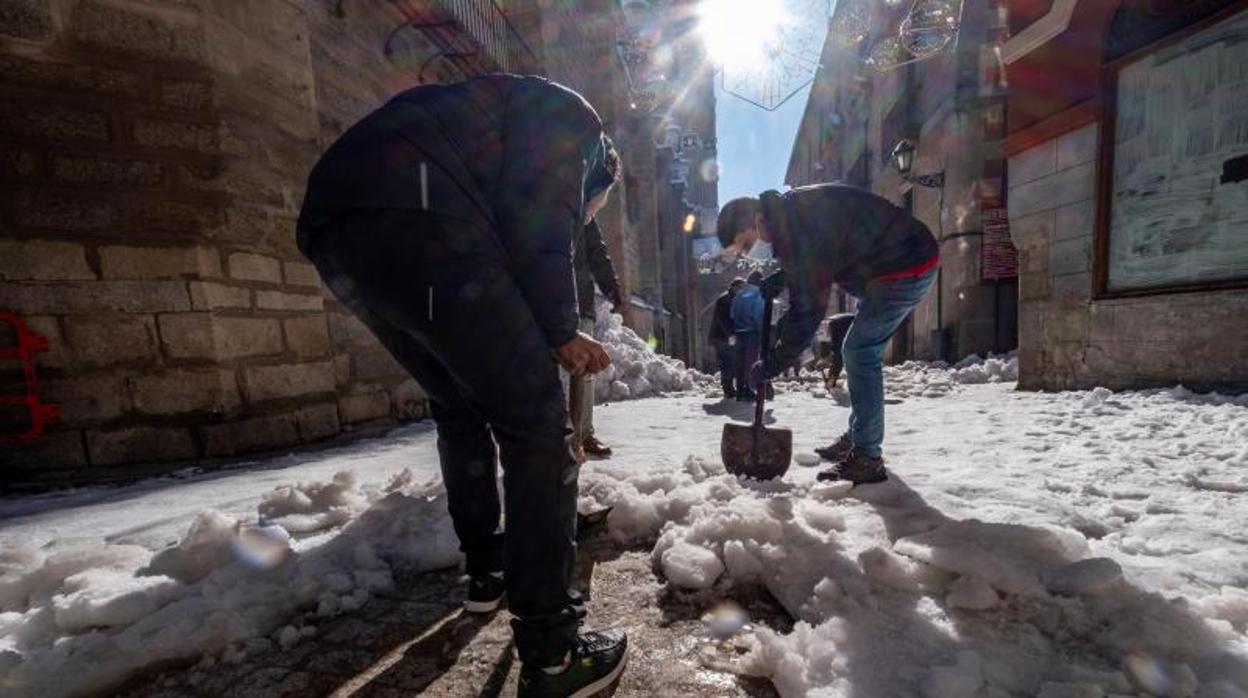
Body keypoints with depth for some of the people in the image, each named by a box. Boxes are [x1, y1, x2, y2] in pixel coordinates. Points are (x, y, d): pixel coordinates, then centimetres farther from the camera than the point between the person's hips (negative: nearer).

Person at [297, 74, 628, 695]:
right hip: (412, 219, -10)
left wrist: (548, 340, 31)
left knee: (458, 406, 21)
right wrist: (560, 331, 2)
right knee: (534, 422, -4)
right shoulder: (571, 115, 17)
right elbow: (536, 222, -6)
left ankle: (486, 571, 34)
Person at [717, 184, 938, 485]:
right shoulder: (789, 211, 5)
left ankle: (867, 458, -7)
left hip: (907, 267, -10)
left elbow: (809, 304, -27)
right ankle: (858, 437, 24)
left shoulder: (795, 222, -26)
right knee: (861, 351, 13)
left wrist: (774, 362, -21)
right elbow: (806, 271, 20)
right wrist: (775, 281, 2)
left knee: (859, 352, -13)